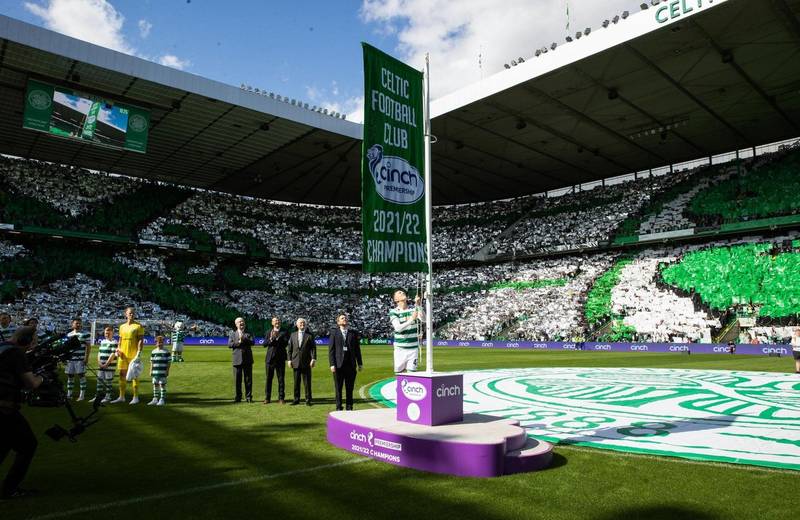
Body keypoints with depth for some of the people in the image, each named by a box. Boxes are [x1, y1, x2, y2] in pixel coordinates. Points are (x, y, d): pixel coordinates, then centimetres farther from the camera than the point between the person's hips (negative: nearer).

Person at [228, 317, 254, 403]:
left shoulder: (248, 333, 10)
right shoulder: (233, 334, 12)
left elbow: (252, 342, -7)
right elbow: (229, 345, -2)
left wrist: (244, 339, -17)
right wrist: (238, 342, -14)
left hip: (247, 359, 0)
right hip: (237, 360, 1)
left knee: (248, 379, 1)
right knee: (237, 379, 4)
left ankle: (249, 397, 8)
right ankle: (238, 397, 13)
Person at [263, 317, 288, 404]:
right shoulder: (269, 332, 10)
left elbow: (286, 343, -11)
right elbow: (264, 344, 0)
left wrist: (277, 337, -18)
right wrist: (271, 339, -16)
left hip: (280, 358, -2)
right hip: (270, 358, 2)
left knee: (281, 379, 2)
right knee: (268, 378, 5)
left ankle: (281, 398, 9)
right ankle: (267, 398, 13)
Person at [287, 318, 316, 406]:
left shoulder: (309, 335, 2)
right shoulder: (293, 335, 11)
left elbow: (313, 348, -3)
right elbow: (290, 348, 11)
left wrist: (313, 359, -12)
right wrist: (289, 359, 4)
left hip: (306, 362, -3)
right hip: (295, 362, 3)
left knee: (307, 382, 1)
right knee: (296, 382, 8)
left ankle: (308, 400, 8)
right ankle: (296, 399, 17)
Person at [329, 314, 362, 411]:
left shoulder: (353, 333, 8)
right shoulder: (334, 333, 3)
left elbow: (357, 348, 9)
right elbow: (331, 349, -1)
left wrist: (360, 363, 6)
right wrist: (332, 364, -9)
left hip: (351, 364, 2)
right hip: (338, 364, -2)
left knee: (350, 388, 7)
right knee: (338, 388, 5)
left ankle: (349, 407, 16)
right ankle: (339, 407, 14)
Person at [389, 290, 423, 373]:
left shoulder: (413, 309, 3)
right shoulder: (393, 312, -4)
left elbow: (423, 319, -14)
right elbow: (398, 328, -18)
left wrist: (418, 305, -28)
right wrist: (411, 319, -30)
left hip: (413, 347, 1)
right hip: (400, 348, -1)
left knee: (412, 372, 0)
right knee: (399, 373, 3)